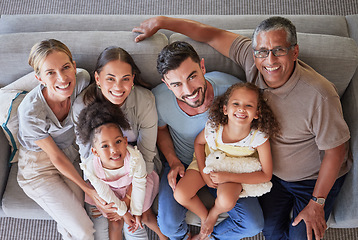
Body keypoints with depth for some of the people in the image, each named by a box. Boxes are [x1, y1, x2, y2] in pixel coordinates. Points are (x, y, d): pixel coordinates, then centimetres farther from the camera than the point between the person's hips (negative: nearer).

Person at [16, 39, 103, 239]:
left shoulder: (82, 80, -21)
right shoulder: (31, 112, -31)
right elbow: (56, 156, -17)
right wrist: (86, 187, -9)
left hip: (73, 154, 4)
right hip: (40, 167, -4)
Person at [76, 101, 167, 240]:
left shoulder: (135, 158, -42)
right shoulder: (91, 169, -37)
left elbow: (139, 186, -23)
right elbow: (105, 193, -18)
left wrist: (137, 212, -10)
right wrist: (123, 212, -5)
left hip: (133, 183, 0)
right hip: (113, 189, 1)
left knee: (146, 217, 9)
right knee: (115, 223, 3)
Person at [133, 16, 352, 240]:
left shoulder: (319, 95, -35)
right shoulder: (252, 58, -23)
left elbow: (335, 152, -22)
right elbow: (212, 34, -13)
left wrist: (316, 204, -14)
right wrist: (161, 21, -9)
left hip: (316, 178, -3)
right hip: (274, 171, 4)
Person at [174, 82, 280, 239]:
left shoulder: (260, 138, -30)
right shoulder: (213, 127, -27)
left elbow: (266, 175, -20)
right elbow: (198, 143, -3)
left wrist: (228, 177, -27)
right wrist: (204, 173, -14)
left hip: (236, 171, -1)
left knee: (226, 201, -32)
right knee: (180, 195, -16)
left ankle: (214, 214, 9)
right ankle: (204, 216, 17)